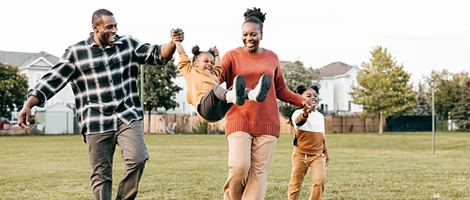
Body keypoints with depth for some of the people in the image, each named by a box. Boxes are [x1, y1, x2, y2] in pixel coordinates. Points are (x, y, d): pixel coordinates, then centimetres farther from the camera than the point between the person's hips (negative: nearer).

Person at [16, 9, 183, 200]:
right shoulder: (76, 53, 1)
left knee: (138, 158, -21)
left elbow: (158, 55, 7)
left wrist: (173, 43, -15)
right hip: (96, 124, -1)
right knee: (101, 175, 2)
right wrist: (28, 105, -10)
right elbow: (52, 81, 0)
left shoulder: (128, 44, 8)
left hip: (127, 117, 1)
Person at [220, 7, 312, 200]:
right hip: (239, 121, -3)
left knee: (258, 173, -3)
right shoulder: (232, 56, 4)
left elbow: (281, 90, 21)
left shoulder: (271, 58, 14)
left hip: (267, 123, 3)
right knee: (239, 167, -18)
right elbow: (217, 76, -12)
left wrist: (301, 101, 8)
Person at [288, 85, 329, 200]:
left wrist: (325, 153, 24)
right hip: (300, 154, -3)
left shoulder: (320, 116, 12)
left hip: (317, 155, 4)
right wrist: (305, 114, -56)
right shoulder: (298, 113, -8)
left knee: (320, 180, -17)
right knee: (296, 183, 2)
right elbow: (298, 122, -35)